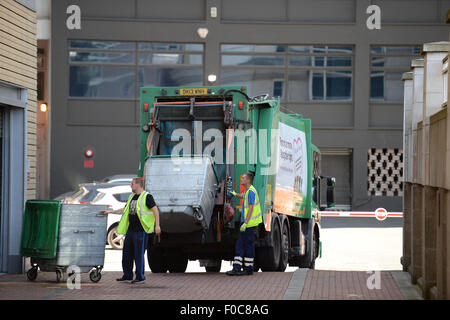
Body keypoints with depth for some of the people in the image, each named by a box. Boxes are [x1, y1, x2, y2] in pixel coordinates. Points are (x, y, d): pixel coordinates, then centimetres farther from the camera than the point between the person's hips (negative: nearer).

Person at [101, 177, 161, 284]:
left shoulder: (147, 197, -8)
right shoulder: (132, 197, 17)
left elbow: (155, 210, -12)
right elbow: (125, 210, 26)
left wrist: (157, 225, -18)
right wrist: (110, 211, 23)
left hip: (140, 231, -8)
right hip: (130, 230, 8)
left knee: (139, 254, -4)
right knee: (127, 253, 10)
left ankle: (140, 277, 3)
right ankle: (127, 276, 19)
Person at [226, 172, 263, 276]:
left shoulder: (251, 191, -16)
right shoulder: (248, 191, 14)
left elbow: (251, 208, -21)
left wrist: (245, 223, -25)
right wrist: (236, 194, 59)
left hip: (250, 223, -10)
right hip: (245, 222, 10)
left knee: (248, 245, -4)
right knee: (240, 245, 6)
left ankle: (248, 269, 0)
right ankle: (236, 268, 5)